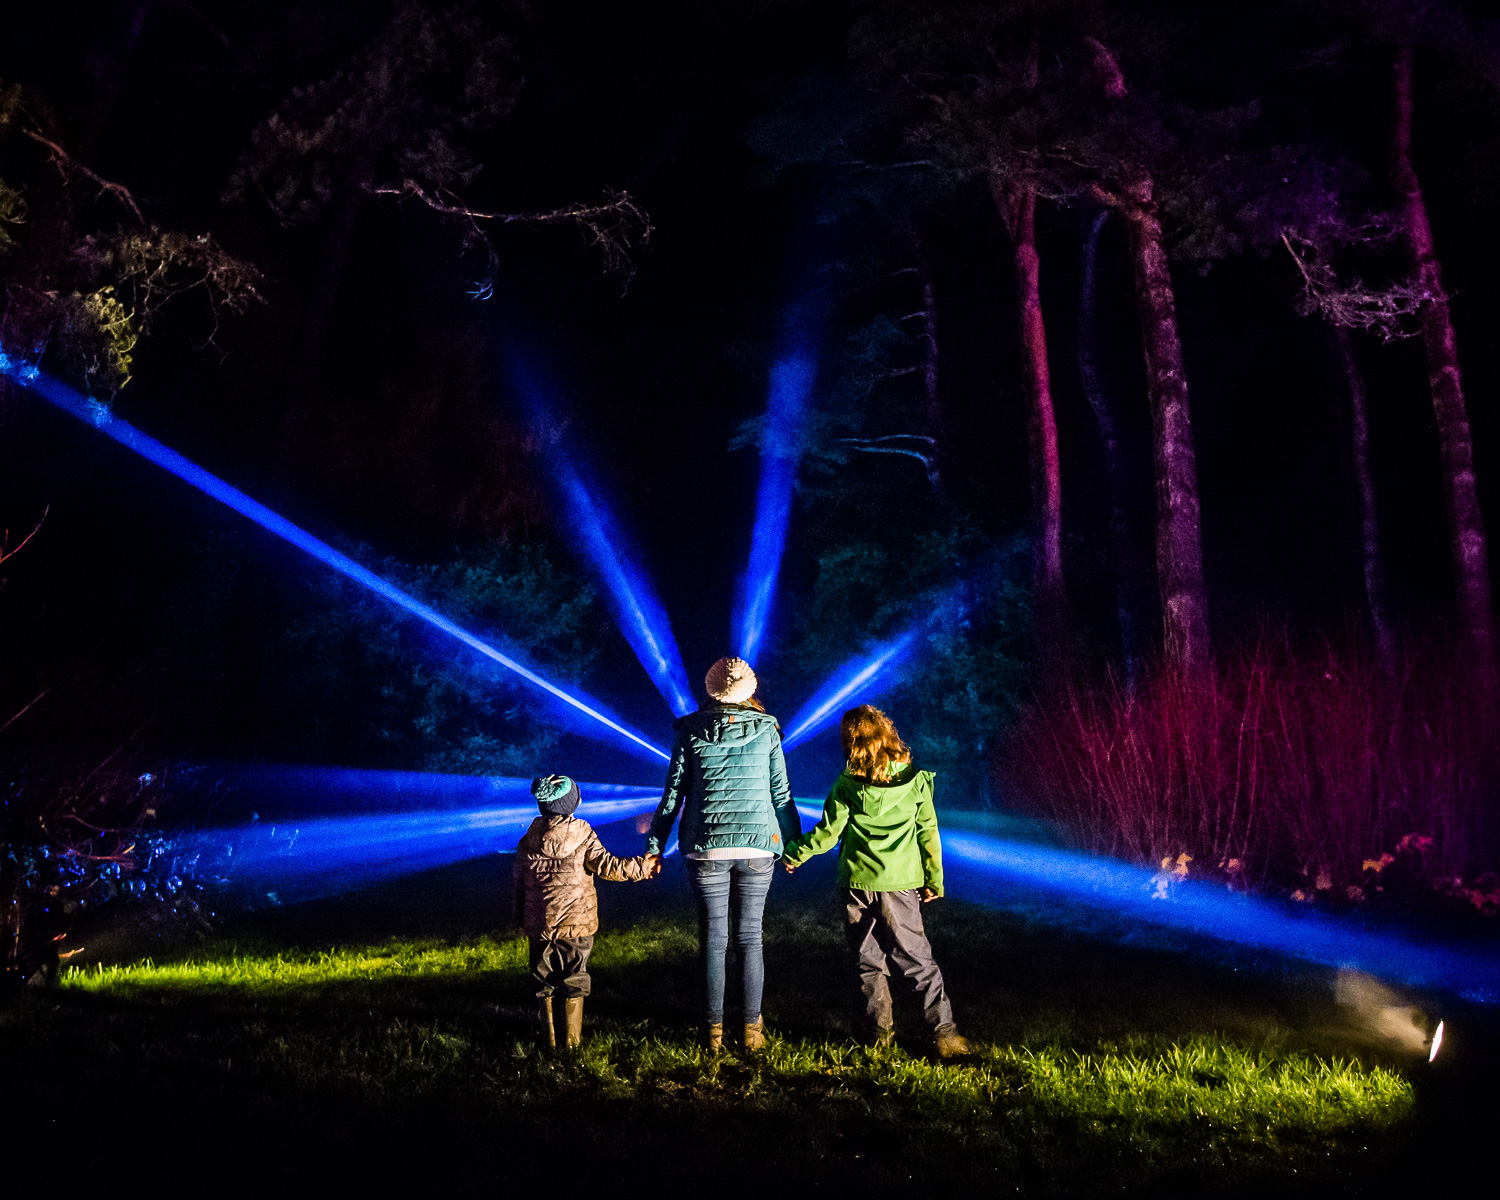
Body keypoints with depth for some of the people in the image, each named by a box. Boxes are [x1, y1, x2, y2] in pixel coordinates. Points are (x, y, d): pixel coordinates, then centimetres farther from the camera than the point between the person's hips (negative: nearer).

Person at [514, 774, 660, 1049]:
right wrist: (640, 866, -1)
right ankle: (572, 1038, 14)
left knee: (544, 980, 14)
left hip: (539, 925, 3)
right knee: (574, 980, 9)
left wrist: (521, 918, 18)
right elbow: (607, 866, -12)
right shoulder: (583, 836, -11)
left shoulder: (528, 841, 0)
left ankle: (548, 1036, 20)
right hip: (576, 923, -2)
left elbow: (519, 883, 6)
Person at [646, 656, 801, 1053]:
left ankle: (714, 1032, 14)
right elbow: (780, 793, 4)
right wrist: (793, 843, 14)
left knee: (713, 940, 8)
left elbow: (673, 795, 2)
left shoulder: (690, 733, 0)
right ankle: (752, 1030, 15)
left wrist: (654, 845, 10)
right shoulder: (766, 730, 2)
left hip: (706, 848, -1)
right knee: (750, 938, 10)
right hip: (757, 847, 1)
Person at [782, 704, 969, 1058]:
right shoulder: (914, 780, -3)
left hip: (856, 884, -1)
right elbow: (927, 832, 0)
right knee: (918, 961, 7)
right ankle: (944, 1033, 4)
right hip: (899, 884, 1)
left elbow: (827, 833, -3)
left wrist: (794, 853, 13)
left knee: (868, 962, 13)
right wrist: (934, 879, 10)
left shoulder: (848, 785, -7)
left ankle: (881, 1030, 19)